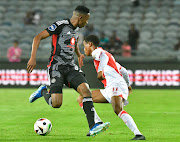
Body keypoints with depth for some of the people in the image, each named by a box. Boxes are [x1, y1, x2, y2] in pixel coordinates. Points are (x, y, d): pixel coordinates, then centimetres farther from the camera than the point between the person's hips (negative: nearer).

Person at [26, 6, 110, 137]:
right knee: (56, 104, -17)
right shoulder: (61, 25, -10)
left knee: (85, 89, -17)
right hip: (56, 67, -7)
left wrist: (79, 54, 29)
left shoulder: (76, 29, 14)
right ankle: (43, 92, 17)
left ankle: (94, 126, -21)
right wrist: (33, 58, -18)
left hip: (71, 67, 7)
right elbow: (38, 37, -12)